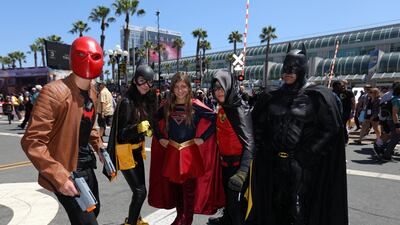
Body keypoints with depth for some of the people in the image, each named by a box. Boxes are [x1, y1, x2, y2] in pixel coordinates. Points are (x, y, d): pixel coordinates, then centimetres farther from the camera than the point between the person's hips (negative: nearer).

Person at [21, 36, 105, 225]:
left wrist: (99, 147, 9)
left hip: (87, 166, 8)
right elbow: (32, 141, -24)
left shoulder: (92, 92, 5)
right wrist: (59, 177, -27)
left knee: (94, 210, 24)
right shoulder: (54, 92, -23)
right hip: (66, 172, -8)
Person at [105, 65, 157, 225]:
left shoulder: (146, 100, 0)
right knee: (140, 191, -4)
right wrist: (138, 128, -38)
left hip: (138, 149, 8)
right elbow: (122, 133, -23)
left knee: (139, 189, 20)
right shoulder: (127, 102, -21)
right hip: (126, 151, -8)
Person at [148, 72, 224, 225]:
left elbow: (215, 119, -9)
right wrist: (160, 138, 6)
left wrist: (203, 138, -11)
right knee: (174, 187, 14)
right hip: (171, 153, 4)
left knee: (189, 190, 2)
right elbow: (154, 122, 15)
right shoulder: (166, 106, 1)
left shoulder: (195, 106, -9)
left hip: (190, 154, -3)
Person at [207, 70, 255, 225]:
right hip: (225, 161, 8)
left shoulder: (240, 109, -21)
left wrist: (242, 171, -31)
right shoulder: (222, 108, 4)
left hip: (237, 162, -8)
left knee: (236, 199, 6)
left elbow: (249, 142, -25)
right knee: (228, 194, 25)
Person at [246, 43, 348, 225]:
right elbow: (258, 124, 13)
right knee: (277, 205, 16)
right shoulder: (272, 98, 6)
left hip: (301, 162, -4)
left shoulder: (318, 96, -6)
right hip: (275, 161, 5)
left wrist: (308, 154, -13)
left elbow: (331, 128, -9)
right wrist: (264, 149, 4)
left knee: (298, 209, 1)